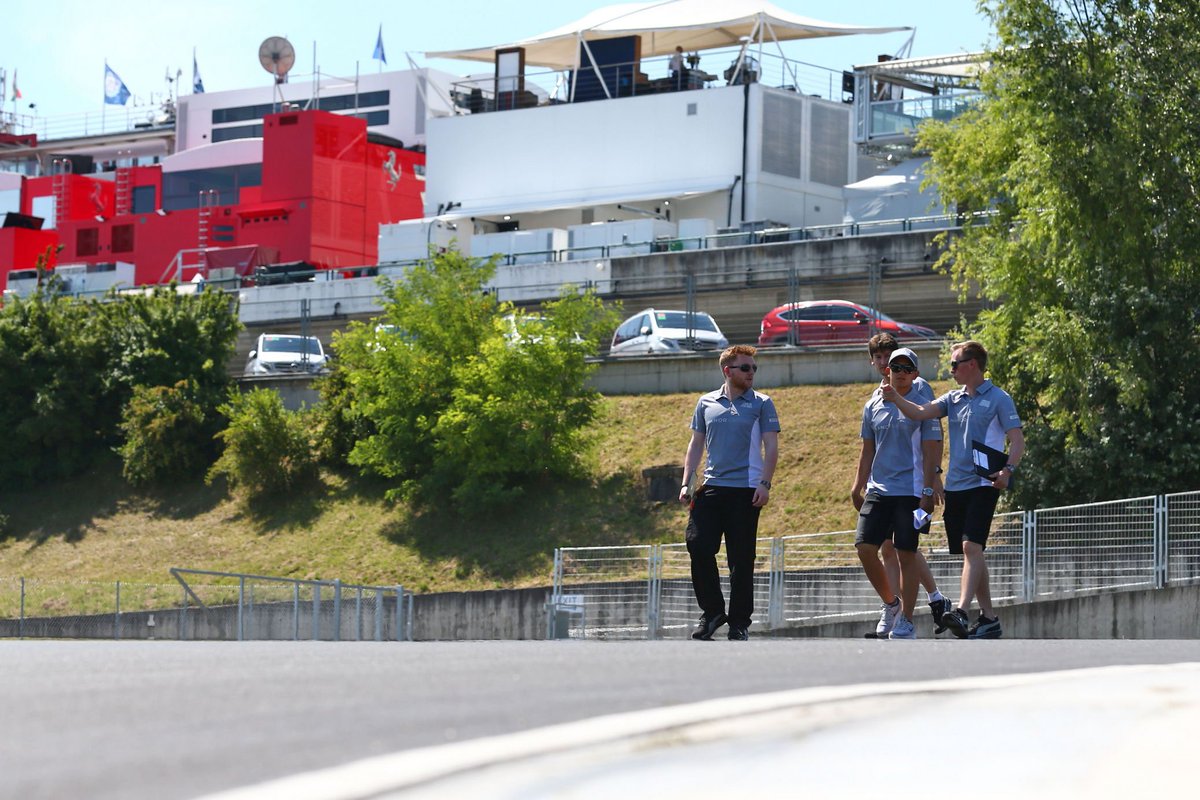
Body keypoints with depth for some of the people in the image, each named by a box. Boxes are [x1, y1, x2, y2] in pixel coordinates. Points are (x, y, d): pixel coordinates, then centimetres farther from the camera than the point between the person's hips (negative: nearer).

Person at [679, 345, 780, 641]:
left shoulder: (761, 404, 3)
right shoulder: (706, 403, 11)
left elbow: (771, 447, 0)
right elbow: (696, 444, 17)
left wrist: (764, 483, -11)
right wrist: (686, 483, 9)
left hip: (746, 491, -3)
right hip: (711, 488, 3)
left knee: (741, 560, 0)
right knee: (698, 547, -8)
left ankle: (739, 622, 10)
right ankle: (712, 611, 9)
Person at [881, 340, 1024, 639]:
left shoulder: (998, 398, -2)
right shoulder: (953, 399, 15)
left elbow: (1018, 439, -6)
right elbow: (921, 412, 3)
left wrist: (1007, 470, -23)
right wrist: (896, 399, -15)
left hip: (983, 483, -7)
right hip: (955, 485, 7)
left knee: (972, 546, -20)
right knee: (969, 552, 7)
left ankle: (962, 612, -31)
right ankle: (989, 619, 14)